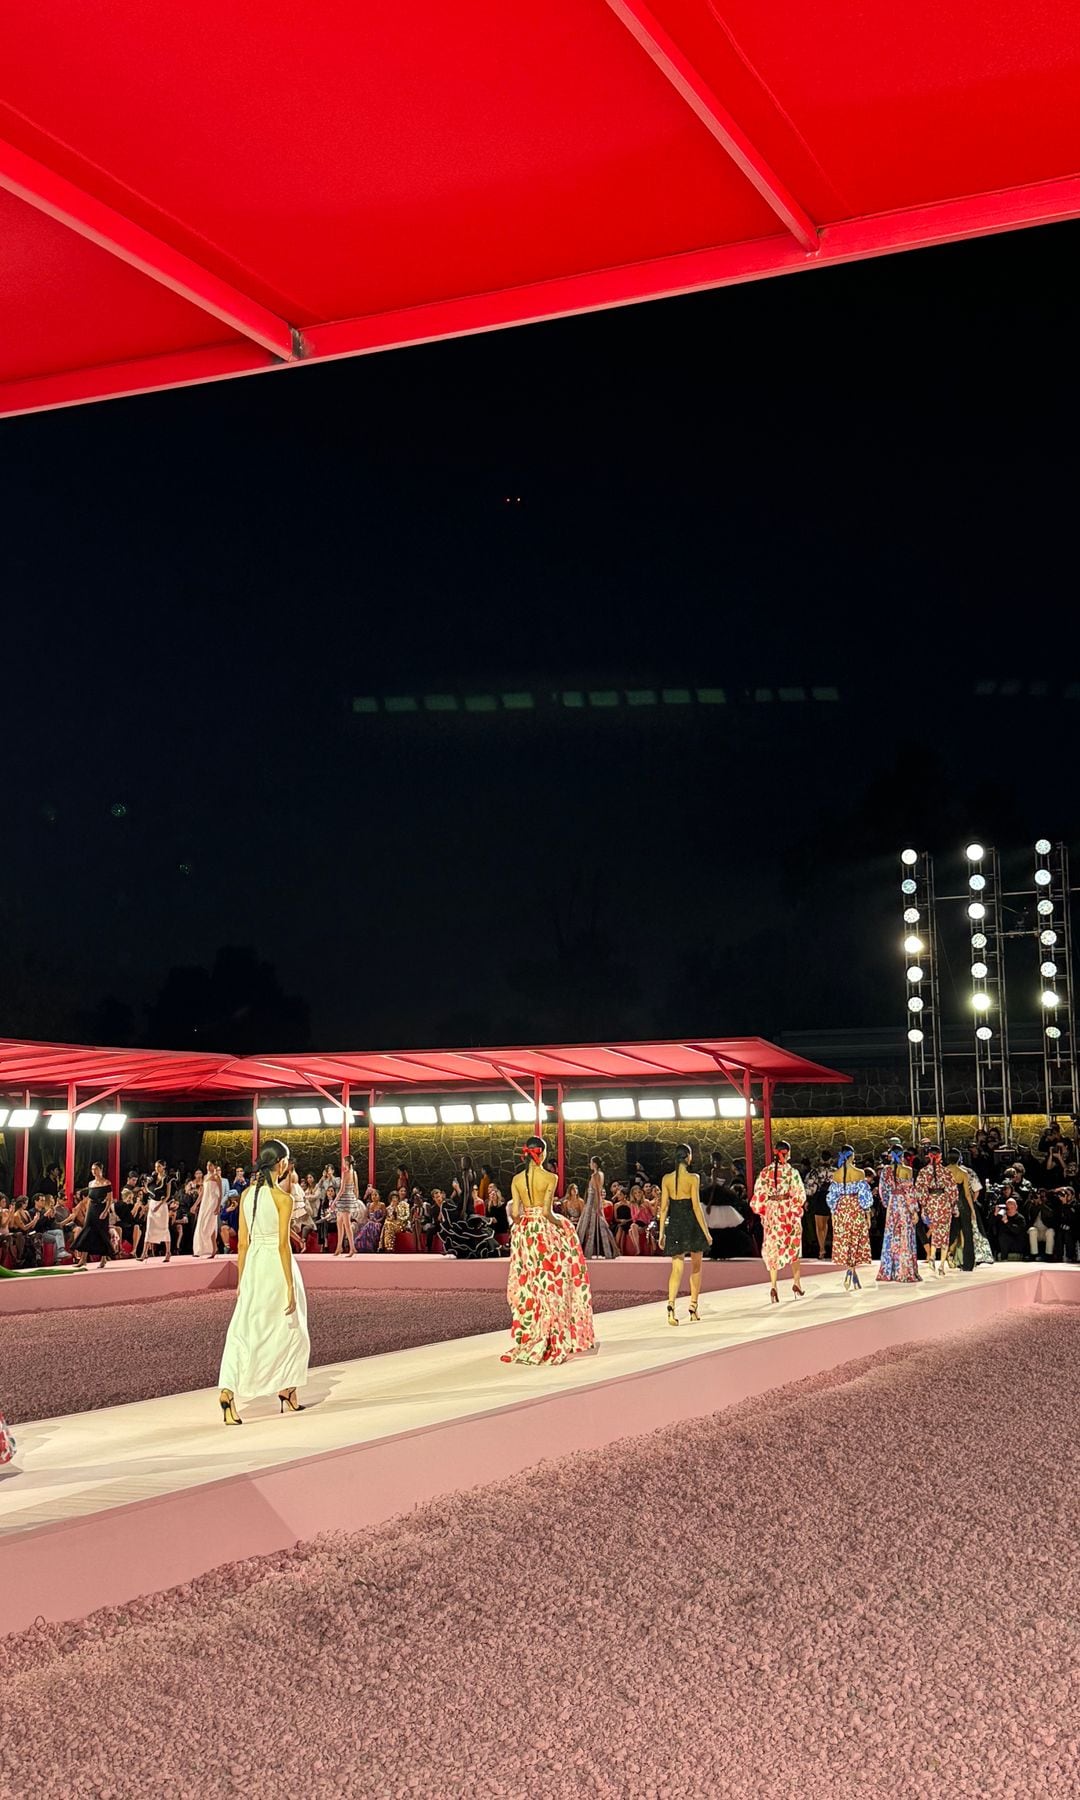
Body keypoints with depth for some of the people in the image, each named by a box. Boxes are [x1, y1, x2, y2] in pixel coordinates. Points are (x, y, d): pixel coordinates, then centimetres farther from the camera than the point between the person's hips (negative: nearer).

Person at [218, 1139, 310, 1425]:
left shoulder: (247, 1194, 5)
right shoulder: (283, 1198, -12)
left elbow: (243, 1241, 9)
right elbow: (283, 1244, -15)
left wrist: (241, 1280, 16)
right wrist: (290, 1287, -12)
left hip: (253, 1265, 5)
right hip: (277, 1265, -5)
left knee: (244, 1330, 0)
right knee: (289, 1329, 14)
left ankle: (228, 1390, -18)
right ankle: (287, 1392, 25)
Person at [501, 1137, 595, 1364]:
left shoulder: (517, 1180, 2)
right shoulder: (549, 1178, -10)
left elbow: (515, 1213, 0)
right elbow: (547, 1212, -16)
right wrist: (561, 1224, 1)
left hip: (524, 1233, 4)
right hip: (546, 1231, -4)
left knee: (527, 1285, 10)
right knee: (550, 1285, 3)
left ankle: (526, 1341, 14)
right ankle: (551, 1342, 3)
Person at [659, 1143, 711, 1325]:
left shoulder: (666, 1179, 1)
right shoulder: (693, 1179, -9)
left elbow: (663, 1207, 1)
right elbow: (696, 1207, -11)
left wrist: (661, 1233, 6)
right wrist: (706, 1231, -5)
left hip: (674, 1225, 2)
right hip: (692, 1224, -2)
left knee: (677, 1268, 0)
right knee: (696, 1268, 14)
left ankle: (671, 1305, -22)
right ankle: (693, 1309, 18)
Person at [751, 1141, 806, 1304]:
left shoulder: (765, 1172, -1)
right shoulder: (792, 1172, -8)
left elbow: (759, 1193, 0)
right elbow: (799, 1194, -7)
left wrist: (762, 1211, 11)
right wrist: (797, 1210, 8)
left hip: (771, 1213, 2)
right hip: (789, 1211, -2)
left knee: (773, 1248, 4)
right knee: (793, 1246, 14)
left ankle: (773, 1286, -6)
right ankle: (796, 1283, 19)